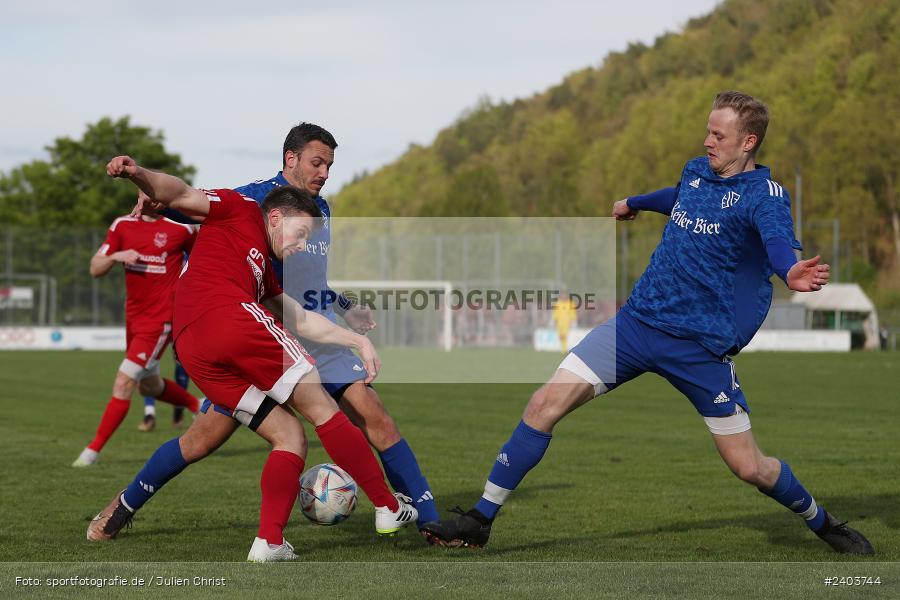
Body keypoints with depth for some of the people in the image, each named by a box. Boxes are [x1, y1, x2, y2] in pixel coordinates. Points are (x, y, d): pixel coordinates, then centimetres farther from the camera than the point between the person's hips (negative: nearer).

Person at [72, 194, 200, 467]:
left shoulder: (180, 228, -8)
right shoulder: (122, 225, 3)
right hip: (134, 318, 6)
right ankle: (199, 406, 46)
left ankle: (93, 450, -6)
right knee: (149, 386, 20)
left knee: (124, 382, -14)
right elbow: (95, 269, 3)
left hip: (160, 320, -6)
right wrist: (115, 256, -17)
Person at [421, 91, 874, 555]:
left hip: (701, 346, -5)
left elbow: (778, 240, -34)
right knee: (545, 403, -8)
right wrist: (634, 203, 51)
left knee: (749, 467, -2)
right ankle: (481, 519, 2)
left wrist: (791, 272, -57)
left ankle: (820, 522, 29)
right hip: (637, 321, 5)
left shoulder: (764, 194, -12)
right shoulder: (696, 171, 7)